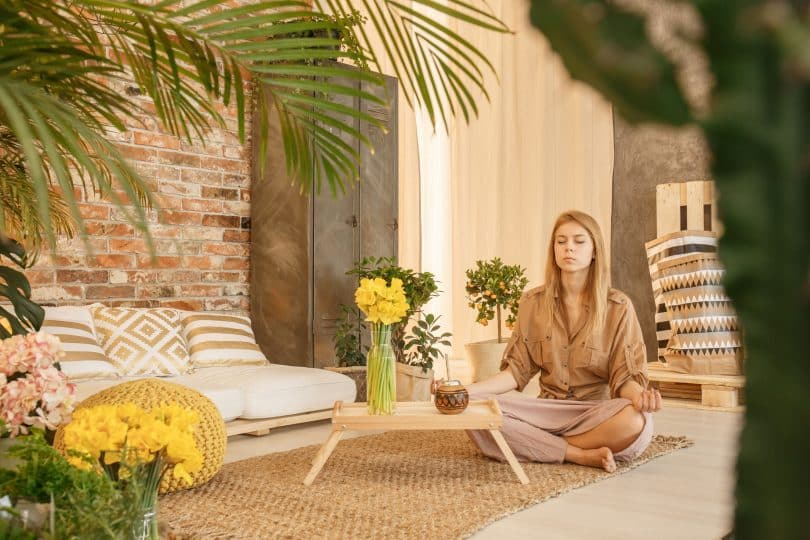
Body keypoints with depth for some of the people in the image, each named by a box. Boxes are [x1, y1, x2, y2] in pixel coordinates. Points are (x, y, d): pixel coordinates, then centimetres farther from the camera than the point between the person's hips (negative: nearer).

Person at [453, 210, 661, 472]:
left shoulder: (618, 307, -2)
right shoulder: (533, 302, 5)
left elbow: (624, 376, -4)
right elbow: (517, 370, 3)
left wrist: (640, 396, -28)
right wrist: (468, 390, -12)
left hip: (597, 412, -2)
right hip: (548, 411, 2)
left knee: (636, 421, -36)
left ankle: (539, 445, -15)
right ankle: (583, 455, -19)